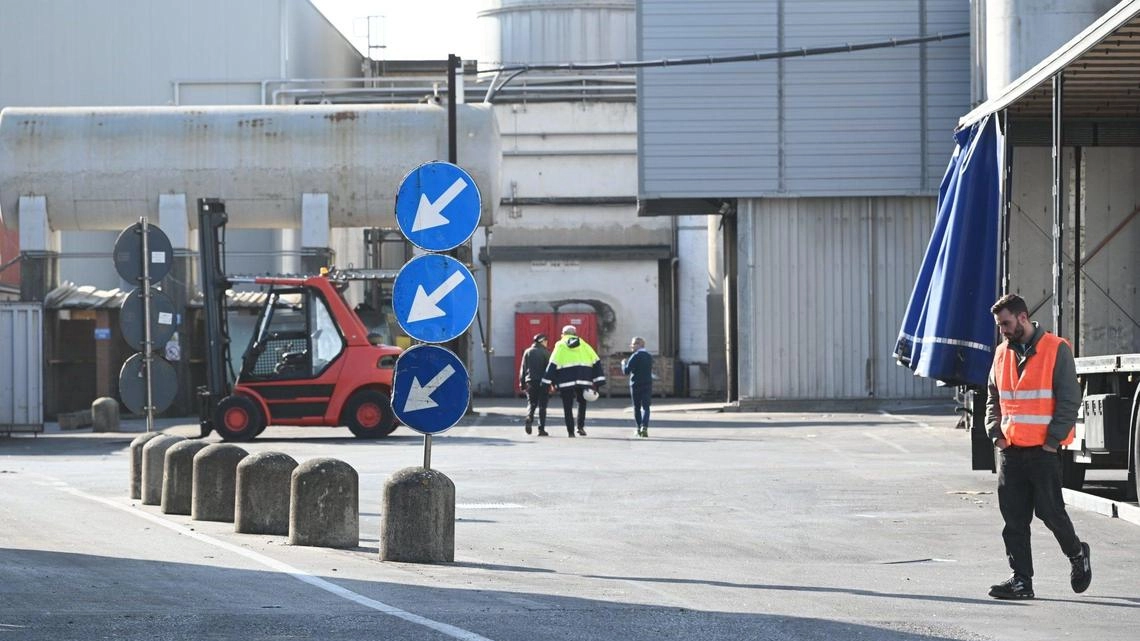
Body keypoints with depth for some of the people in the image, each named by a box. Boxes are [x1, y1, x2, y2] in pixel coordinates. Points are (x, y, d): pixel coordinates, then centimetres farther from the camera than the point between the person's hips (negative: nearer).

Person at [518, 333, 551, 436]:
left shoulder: (527, 352, 8)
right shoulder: (546, 353, -3)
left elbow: (523, 369, 7)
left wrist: (522, 383, 11)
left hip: (530, 382, 3)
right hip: (543, 382, -3)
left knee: (531, 403, 11)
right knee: (542, 405, 3)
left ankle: (529, 419, -17)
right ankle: (541, 428, 0)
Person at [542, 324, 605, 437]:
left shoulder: (560, 345, 5)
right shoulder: (584, 345, 13)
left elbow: (553, 364, -2)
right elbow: (596, 362, 8)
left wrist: (547, 382, -2)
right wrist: (597, 382, 7)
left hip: (566, 381, -2)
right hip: (583, 380, 2)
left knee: (568, 407, 7)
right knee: (582, 403, 22)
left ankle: (570, 431, 2)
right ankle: (581, 426, 8)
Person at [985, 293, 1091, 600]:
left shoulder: (1056, 350, -6)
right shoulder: (1002, 353, 12)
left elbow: (1069, 399, -8)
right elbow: (993, 399, 21)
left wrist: (1053, 440, -12)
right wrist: (996, 433, 6)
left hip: (1044, 450, -6)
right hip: (1011, 449, 6)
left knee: (1050, 510, -2)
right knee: (1014, 518, 3)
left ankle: (1077, 554, 24)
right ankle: (1021, 579, 6)